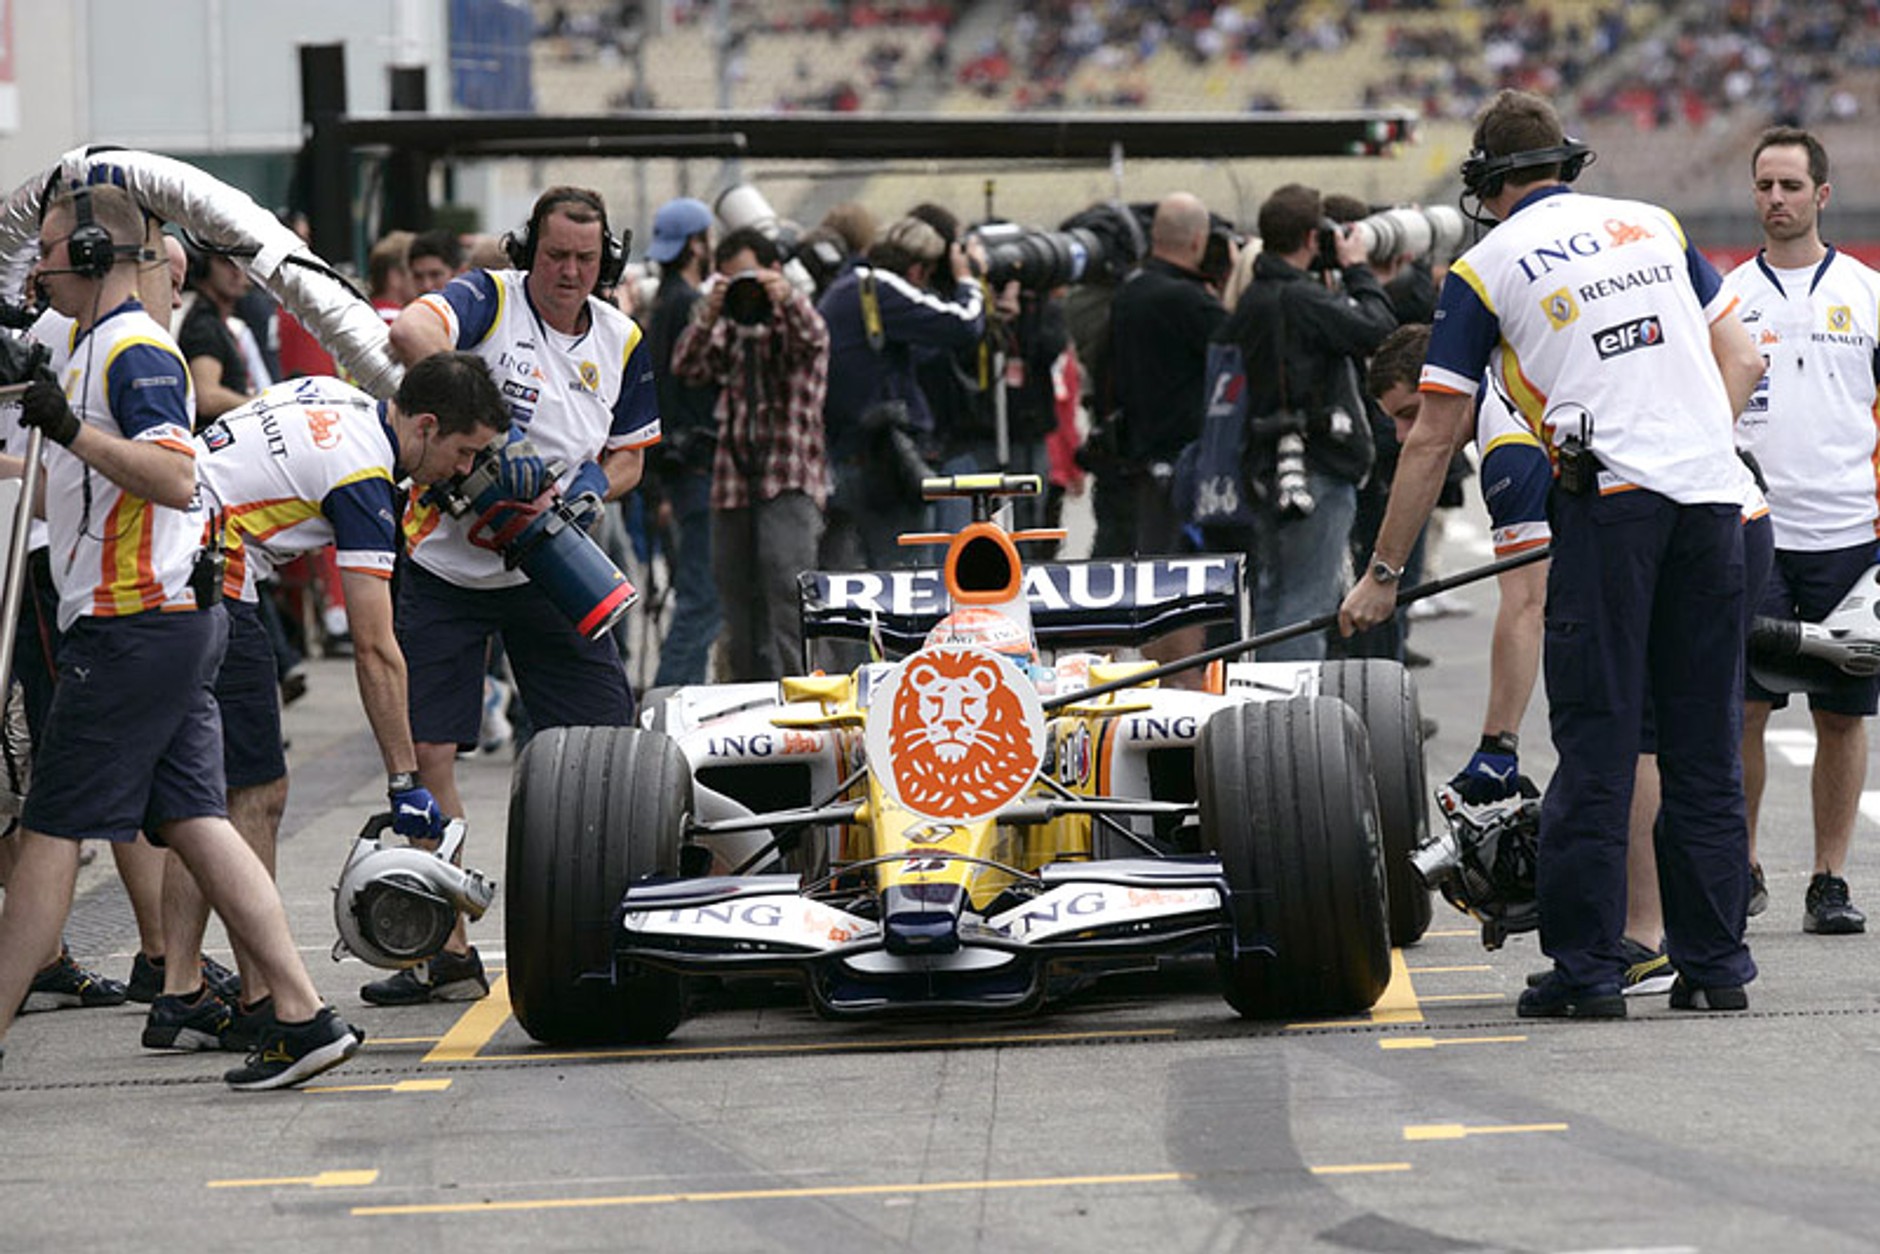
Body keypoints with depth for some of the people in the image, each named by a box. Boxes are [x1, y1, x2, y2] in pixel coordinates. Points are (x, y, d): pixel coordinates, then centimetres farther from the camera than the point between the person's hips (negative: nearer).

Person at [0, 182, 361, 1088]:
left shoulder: (136, 350, -12)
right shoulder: (85, 350, 19)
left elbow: (176, 479, -25)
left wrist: (74, 431, -29)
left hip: (134, 629, -10)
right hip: (174, 626, 10)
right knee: (194, 824, 5)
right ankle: (304, 1018, 0)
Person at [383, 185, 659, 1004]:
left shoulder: (621, 342, 4)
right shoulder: (490, 299, -12)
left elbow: (628, 456, 12)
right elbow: (410, 332, -33)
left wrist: (594, 485, -10)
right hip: (447, 562, -3)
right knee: (427, 754, -5)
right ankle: (449, 951, 4)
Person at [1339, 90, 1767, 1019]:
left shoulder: (1486, 265, 6)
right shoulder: (1654, 225, 17)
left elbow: (1435, 437, 7)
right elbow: (1741, 361, 16)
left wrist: (1384, 573, 13)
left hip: (1609, 499, -4)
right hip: (1714, 497, 4)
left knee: (1595, 749, -1)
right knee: (1707, 748, 8)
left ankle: (1585, 970, -2)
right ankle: (1714, 966, 9)